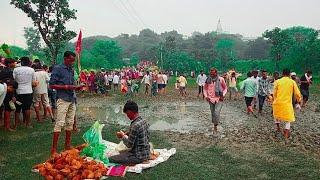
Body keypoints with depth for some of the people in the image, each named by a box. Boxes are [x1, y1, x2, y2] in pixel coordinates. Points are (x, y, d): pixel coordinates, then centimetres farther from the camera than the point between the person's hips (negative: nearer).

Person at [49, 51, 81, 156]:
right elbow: (52, 85, -9)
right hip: (63, 99, -7)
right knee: (60, 123, -8)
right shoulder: (58, 68, -6)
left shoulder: (71, 70, 15)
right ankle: (54, 149, -2)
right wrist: (66, 87, -16)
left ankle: (67, 145, 22)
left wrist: (76, 87, 1)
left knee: (70, 123, 11)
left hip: (72, 100, 7)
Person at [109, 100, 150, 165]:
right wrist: (128, 134, 9)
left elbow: (129, 145, -21)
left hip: (138, 157, -9)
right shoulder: (144, 121, 1)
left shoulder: (135, 125, -26)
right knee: (122, 152, 31)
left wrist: (123, 136, -3)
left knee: (110, 159, -8)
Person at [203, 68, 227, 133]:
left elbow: (225, 88, 5)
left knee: (216, 113, -15)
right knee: (213, 113, 12)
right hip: (211, 99, 3)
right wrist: (206, 96, -2)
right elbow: (205, 89, 12)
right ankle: (214, 125, 28)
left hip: (219, 99, -3)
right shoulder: (208, 80, 1)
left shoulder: (221, 79, -5)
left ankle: (215, 126, 0)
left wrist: (223, 95, -9)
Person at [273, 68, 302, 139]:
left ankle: (278, 127, 33)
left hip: (278, 102, 1)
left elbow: (274, 93, 2)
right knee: (288, 118, 13)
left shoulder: (277, 81, -2)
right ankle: (286, 133, 5)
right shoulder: (292, 82, -2)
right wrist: (299, 100, 18)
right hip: (287, 103, -1)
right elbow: (297, 93, 0)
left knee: (276, 115, 27)